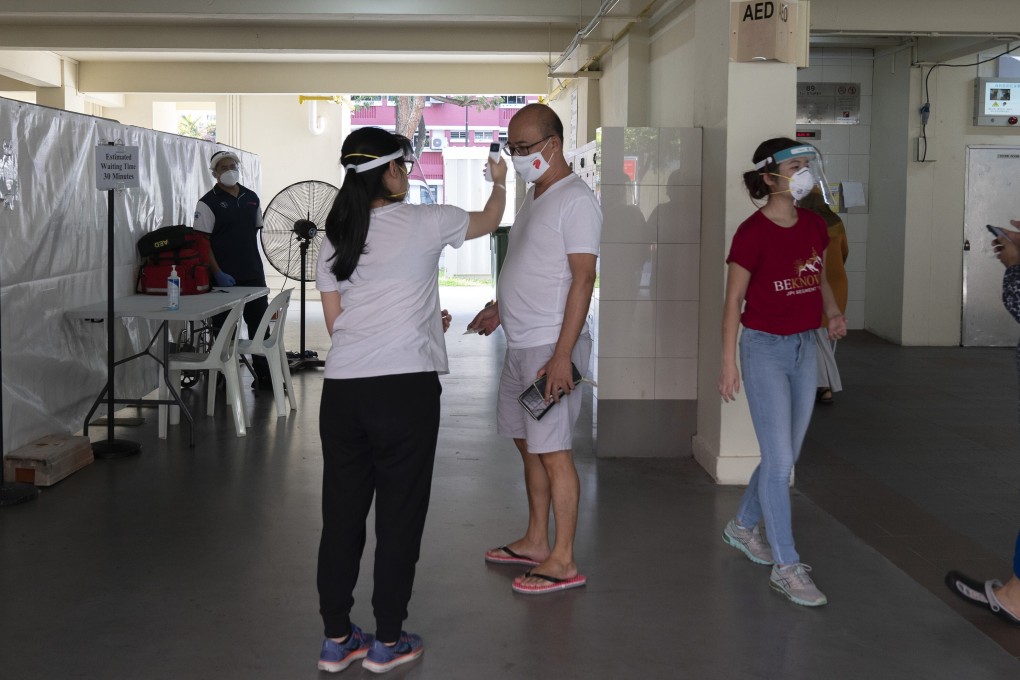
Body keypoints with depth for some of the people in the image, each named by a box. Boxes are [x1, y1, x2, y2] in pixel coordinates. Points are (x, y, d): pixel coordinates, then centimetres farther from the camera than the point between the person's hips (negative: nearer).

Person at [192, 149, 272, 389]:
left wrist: (252, 261, 16)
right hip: (225, 277, -5)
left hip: (253, 274, 5)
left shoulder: (251, 198, 10)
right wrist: (218, 273, -18)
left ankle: (263, 375, 16)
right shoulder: (208, 203, -7)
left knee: (260, 324, 7)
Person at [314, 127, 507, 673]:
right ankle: (387, 642, 14)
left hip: (342, 387, 5)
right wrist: (499, 183, 37)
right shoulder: (423, 223, -2)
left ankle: (336, 639, 20)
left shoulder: (335, 239, 10)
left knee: (342, 512, 11)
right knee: (399, 514, 6)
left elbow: (335, 321, 13)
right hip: (405, 386, -5)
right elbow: (488, 221, 16)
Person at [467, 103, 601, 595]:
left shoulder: (575, 200, -14)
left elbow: (582, 279, -19)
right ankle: (535, 542, 28)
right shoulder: (535, 196, 16)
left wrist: (562, 355, -23)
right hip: (520, 345, 10)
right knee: (528, 444, 16)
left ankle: (563, 562, 4)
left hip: (551, 347, -10)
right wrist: (501, 309, 17)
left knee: (552, 452, -5)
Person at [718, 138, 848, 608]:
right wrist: (728, 362, -11)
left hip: (804, 348, 7)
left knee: (785, 456, 15)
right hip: (765, 348, -7)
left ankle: (742, 526, 36)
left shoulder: (814, 225, 4)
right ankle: (786, 567, 1)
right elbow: (733, 300, -10)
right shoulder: (753, 232, -14)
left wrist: (833, 313, -2)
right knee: (779, 460, -6)